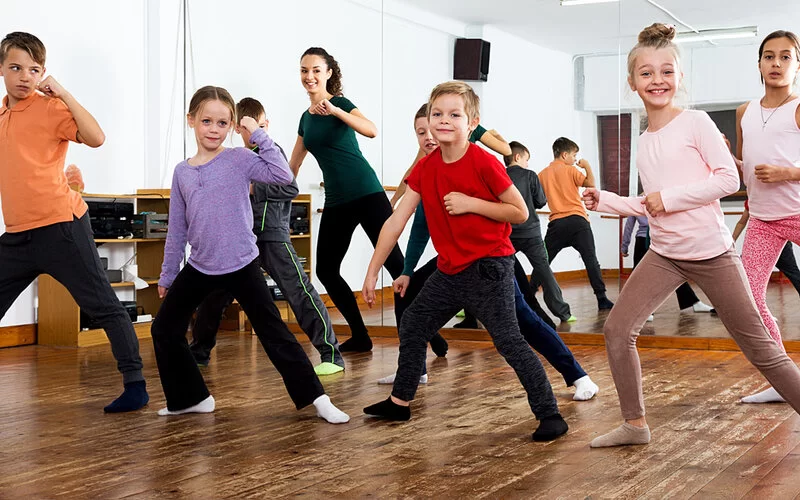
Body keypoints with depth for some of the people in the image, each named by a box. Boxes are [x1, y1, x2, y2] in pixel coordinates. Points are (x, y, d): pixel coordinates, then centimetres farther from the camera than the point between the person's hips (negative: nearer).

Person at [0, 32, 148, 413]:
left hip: (60, 227, -7)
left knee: (103, 305, -2)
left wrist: (62, 93, -20)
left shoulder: (50, 108, -6)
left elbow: (96, 138, -24)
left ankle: (135, 384, 4)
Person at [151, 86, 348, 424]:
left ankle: (316, 398, 3)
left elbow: (283, 175, -22)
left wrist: (259, 136, -19)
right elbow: (177, 230, 11)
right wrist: (167, 275, 14)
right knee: (164, 330, 8)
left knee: (274, 334, -4)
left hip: (242, 266, -5)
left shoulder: (240, 160, -6)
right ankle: (192, 398, 22)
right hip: (200, 268, 5)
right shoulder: (182, 172, 5)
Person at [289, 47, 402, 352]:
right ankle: (360, 336, 17)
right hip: (336, 202, 8)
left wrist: (335, 111, -32)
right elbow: (292, 165, 26)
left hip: (366, 193, -7)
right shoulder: (306, 118, 16)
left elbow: (371, 130, -24)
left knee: (394, 261, -12)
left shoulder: (339, 102, -4)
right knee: (326, 271, 6)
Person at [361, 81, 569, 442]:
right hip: (450, 270, 7)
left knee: (507, 339, -13)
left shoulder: (484, 163, -16)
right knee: (413, 325, 15)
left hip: (488, 267, -7)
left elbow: (520, 212, -14)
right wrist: (372, 272, 2)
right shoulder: (425, 168, 1)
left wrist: (470, 203, -22)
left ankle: (550, 415, -5)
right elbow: (396, 221, 2)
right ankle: (399, 402, 31)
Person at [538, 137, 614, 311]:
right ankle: (602, 298, -9)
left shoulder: (543, 174, 12)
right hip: (577, 220, -3)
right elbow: (591, 183, -9)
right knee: (591, 260, -4)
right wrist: (587, 166, 5)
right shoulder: (570, 170, 0)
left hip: (556, 223, 3)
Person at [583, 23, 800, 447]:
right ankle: (634, 425, 8)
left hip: (710, 252, -5)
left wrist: (669, 197, -16)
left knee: (759, 347, 0)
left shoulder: (695, 123, -8)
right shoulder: (643, 142, 10)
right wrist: (604, 201, 8)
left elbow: (728, 178, -14)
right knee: (617, 329, -4)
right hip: (664, 254, 6)